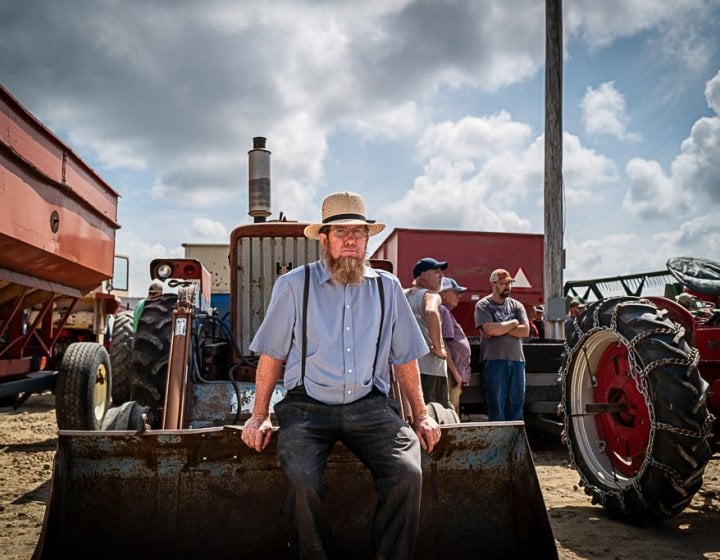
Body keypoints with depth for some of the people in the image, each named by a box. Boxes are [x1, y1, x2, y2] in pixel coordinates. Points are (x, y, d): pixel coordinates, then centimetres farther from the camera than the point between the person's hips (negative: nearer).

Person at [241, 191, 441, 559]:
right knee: (302, 481, -28)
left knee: (408, 474, -23)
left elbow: (404, 358, 17)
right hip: (307, 406, -1)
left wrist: (420, 416, 13)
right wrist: (259, 416, 5)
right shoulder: (294, 286, 4)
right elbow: (272, 355, 9)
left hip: (370, 407, 2)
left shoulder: (387, 288, 12)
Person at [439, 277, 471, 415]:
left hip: (456, 375, 11)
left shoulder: (445, 312, 23)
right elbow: (441, 344, -18)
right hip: (451, 374, -11)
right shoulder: (442, 311, -9)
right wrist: (455, 372, -18)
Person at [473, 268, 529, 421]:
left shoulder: (516, 305, 14)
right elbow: (490, 329, -14)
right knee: (496, 406, -2)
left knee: (516, 404, 6)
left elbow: (525, 330, 0)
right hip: (494, 361, -4)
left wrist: (500, 328, -9)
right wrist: (513, 323, -1)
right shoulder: (483, 305, 2)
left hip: (517, 360, 4)